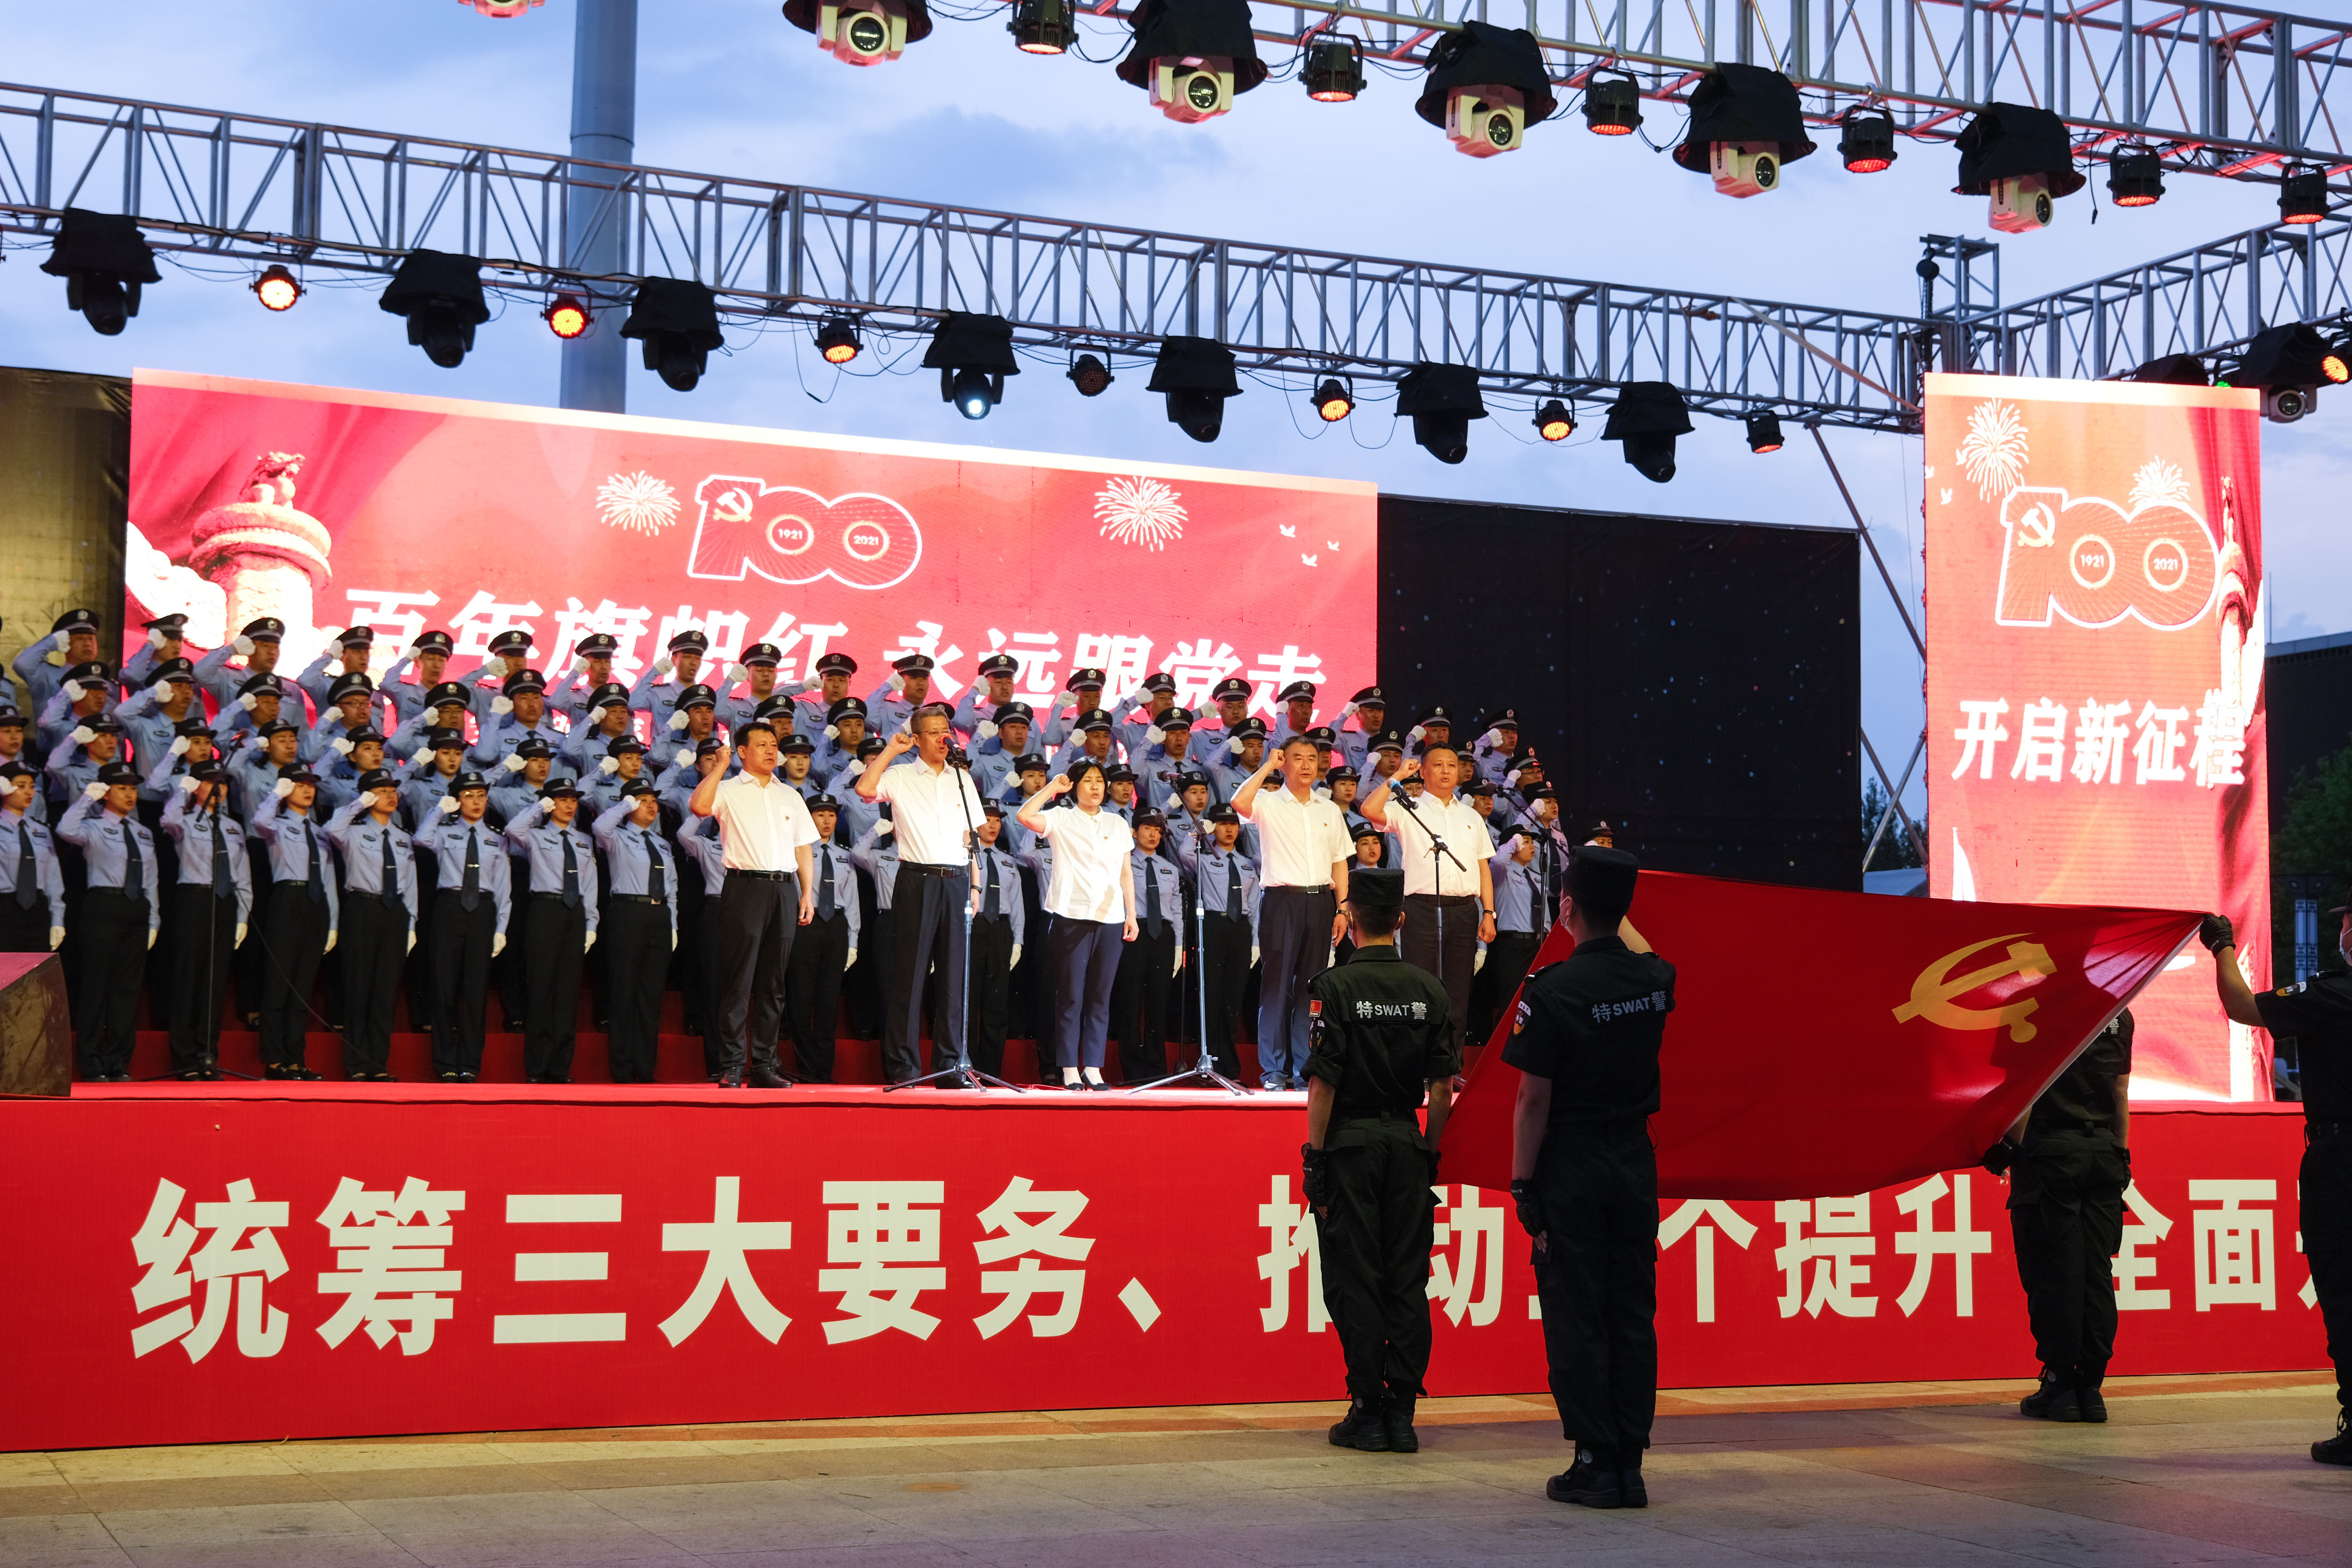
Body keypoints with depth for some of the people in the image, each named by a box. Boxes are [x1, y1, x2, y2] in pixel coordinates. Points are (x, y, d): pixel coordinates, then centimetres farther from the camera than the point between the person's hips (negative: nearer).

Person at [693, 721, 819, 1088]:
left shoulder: (789, 795, 20)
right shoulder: (729, 790, 5)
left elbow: (803, 848, 20)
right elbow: (699, 806, -17)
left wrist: (808, 893, 10)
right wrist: (720, 765, -11)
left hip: (785, 889, 5)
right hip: (746, 886, -5)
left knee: (774, 982, 5)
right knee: (738, 981, -7)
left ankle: (764, 1065, 9)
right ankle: (731, 1068, -5)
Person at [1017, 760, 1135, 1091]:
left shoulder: (1118, 825, 17)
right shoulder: (1061, 820, 5)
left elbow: (1126, 873, 17)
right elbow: (1026, 816, -14)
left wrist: (1132, 915, 9)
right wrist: (1053, 788, -4)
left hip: (1111, 919, 3)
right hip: (1072, 915, -3)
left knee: (1100, 996, 4)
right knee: (1071, 995, -2)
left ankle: (1093, 1067, 8)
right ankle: (1070, 1069, 2)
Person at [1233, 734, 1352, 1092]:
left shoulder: (1329, 810, 16)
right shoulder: (1269, 803, 1)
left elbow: (1339, 861, 16)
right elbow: (1239, 803, -21)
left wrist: (1342, 908, 7)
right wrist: (1267, 766, -10)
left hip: (1320, 901, 4)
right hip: (1281, 899, -4)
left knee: (1312, 985, 5)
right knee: (1277, 984, -6)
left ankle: (1305, 1069, 9)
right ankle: (1273, 1069, -1)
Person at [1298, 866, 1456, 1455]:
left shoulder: (1335, 986, -9)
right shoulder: (1428, 988, 3)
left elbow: (1323, 1082, -12)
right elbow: (1442, 1086, 4)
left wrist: (1314, 1157, -6)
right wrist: (1429, 1153, 13)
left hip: (1351, 1143, -4)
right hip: (1406, 1142, 4)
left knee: (1355, 1279, 1)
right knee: (1408, 1278, 7)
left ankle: (1369, 1412, 2)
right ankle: (1402, 1411, 8)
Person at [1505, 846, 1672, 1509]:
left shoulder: (1551, 991, -15)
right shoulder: (1655, 979, 1)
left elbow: (1533, 1100, -14)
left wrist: (1523, 1188, -7)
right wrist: (1613, 897, 42)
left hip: (1569, 1168, -5)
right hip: (1635, 1164, 5)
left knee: (1576, 1319, 1)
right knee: (1632, 1315, 8)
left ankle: (1595, 1465, 2)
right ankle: (1630, 1465, 10)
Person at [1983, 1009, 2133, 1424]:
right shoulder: (2119, 1011, 11)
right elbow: (2122, 1095, 14)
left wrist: (2009, 1143, -6)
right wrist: (2120, 1156, 18)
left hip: (2050, 1149, -5)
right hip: (2103, 1153, 5)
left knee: (2052, 1270, -1)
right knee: (2096, 1272, 5)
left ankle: (2060, 1383, 0)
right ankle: (2091, 1384, 5)